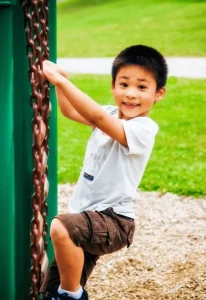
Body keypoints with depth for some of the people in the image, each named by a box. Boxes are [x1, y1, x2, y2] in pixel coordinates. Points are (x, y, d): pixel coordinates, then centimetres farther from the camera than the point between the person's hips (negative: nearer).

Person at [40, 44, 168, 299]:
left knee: (61, 228, -35)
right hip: (87, 216, 8)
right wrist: (59, 81, -8)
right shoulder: (111, 114, 7)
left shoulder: (143, 129, -19)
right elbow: (70, 111, 11)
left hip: (112, 221, -8)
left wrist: (61, 80, -34)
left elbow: (97, 117, -32)